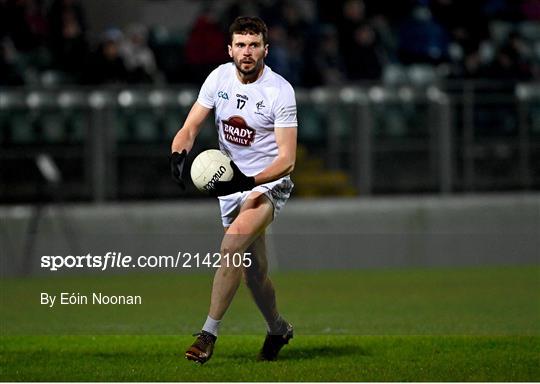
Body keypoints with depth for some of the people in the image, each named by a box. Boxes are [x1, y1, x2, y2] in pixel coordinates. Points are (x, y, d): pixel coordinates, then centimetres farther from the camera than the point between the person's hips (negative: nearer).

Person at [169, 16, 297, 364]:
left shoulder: (280, 91, -17)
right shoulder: (219, 78, -3)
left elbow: (287, 159, -20)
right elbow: (190, 128, 0)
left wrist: (248, 181, -34)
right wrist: (179, 154, -23)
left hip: (269, 185, -5)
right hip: (231, 182, 5)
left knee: (232, 245, -28)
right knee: (253, 270, 12)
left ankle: (209, 334, -25)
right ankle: (279, 329, 37)